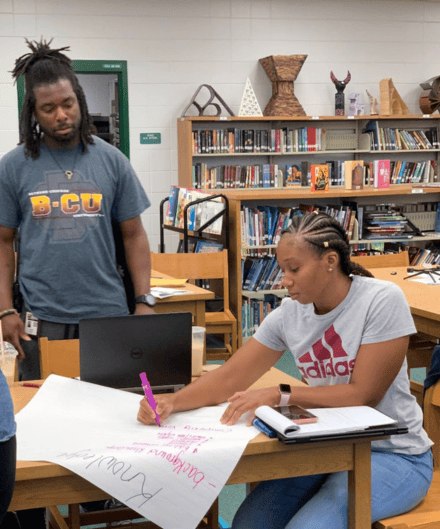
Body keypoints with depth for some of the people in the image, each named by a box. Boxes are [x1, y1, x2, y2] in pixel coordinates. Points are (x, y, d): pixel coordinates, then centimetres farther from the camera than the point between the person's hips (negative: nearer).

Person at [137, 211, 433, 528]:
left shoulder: (382, 300, -16)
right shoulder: (289, 313, -1)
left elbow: (363, 394, -19)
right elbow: (229, 378, -2)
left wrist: (279, 396, -23)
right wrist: (171, 403, -19)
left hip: (393, 455, -5)